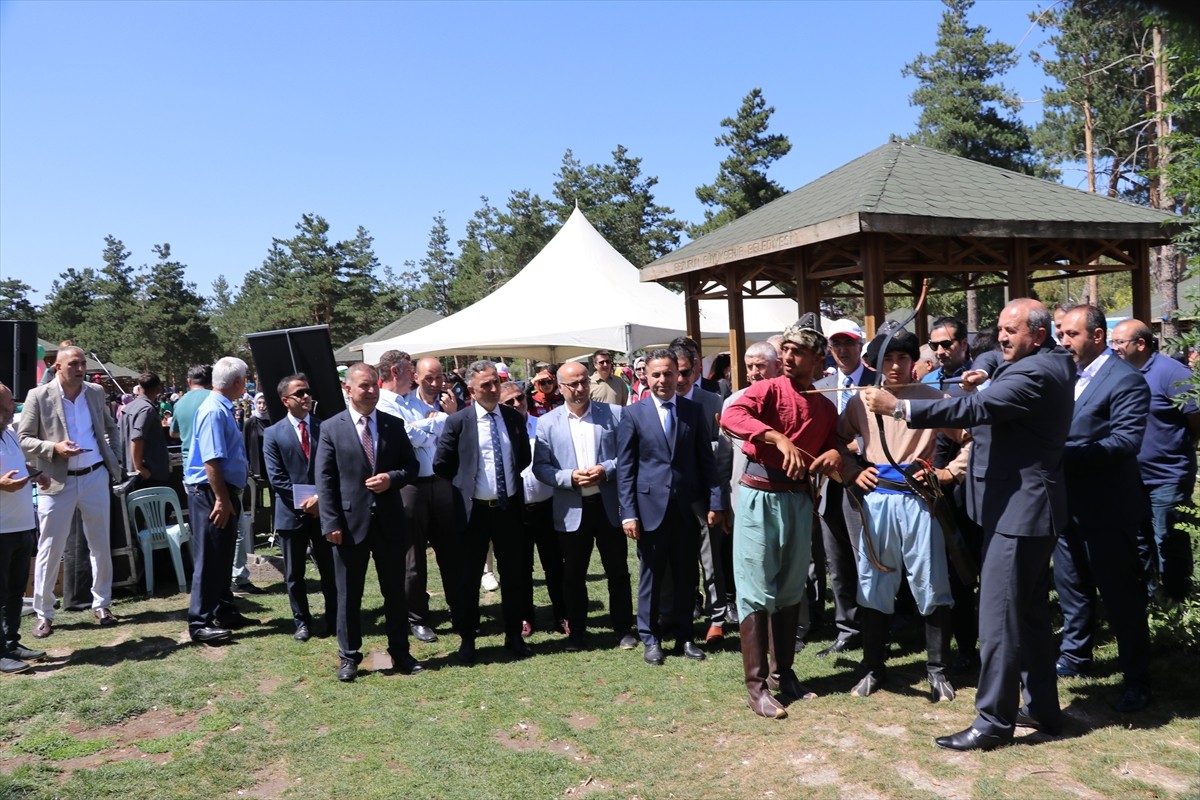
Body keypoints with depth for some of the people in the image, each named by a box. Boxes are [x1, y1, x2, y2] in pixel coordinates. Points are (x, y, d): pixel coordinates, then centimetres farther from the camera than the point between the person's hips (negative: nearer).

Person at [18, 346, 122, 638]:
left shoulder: (96, 392, 5)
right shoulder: (39, 396, -7)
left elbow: (110, 425, 21)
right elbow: (23, 438, -6)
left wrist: (112, 454, 9)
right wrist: (54, 447, -22)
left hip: (95, 477, 3)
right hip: (57, 481, -3)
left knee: (100, 545, 10)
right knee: (50, 549, 2)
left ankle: (101, 605, 23)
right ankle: (44, 614, 14)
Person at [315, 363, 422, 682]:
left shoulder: (394, 425, 6)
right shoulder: (331, 428, -2)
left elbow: (411, 465, 10)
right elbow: (325, 480, -4)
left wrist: (392, 478, -12)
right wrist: (331, 523, -11)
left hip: (389, 521, 3)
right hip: (350, 522, -2)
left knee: (395, 591, 11)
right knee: (348, 594, 8)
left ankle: (400, 653, 24)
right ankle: (349, 657, 22)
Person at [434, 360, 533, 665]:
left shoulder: (515, 418, 3)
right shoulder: (458, 421, -7)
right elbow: (441, 464, -1)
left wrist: (509, 480, 10)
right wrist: (465, 483, 4)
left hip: (509, 508, 3)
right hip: (474, 510, -2)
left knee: (514, 575, 10)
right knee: (468, 577, 8)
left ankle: (513, 636, 24)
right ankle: (467, 640, 22)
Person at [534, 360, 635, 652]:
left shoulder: (614, 414, 1)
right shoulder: (548, 422, 2)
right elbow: (540, 466, 0)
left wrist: (607, 470, -15)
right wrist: (570, 477, -14)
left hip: (608, 505, 0)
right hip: (571, 509, 0)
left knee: (618, 571, 9)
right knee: (573, 575, 10)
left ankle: (623, 629, 23)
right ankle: (576, 632, 24)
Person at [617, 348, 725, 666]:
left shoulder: (694, 411, 5)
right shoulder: (633, 414, -1)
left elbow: (706, 460, 6)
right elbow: (625, 468, -2)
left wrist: (715, 502, -1)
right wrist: (628, 512, -7)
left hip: (687, 507, 2)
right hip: (651, 507, -2)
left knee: (686, 576, 10)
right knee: (651, 575, 8)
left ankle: (684, 637, 24)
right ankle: (650, 639, 21)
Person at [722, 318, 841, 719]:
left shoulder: (826, 407, 10)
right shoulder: (768, 389, -6)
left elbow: (831, 449, 13)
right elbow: (731, 416, -26)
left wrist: (835, 455, -11)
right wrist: (779, 439, -36)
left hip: (799, 499, 6)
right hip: (760, 495, -5)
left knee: (791, 590, 13)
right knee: (757, 591, -3)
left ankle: (783, 672, 27)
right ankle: (756, 684, 4)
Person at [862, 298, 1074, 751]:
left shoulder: (1034, 373, -19)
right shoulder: (1055, 362, 13)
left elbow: (976, 409, -32)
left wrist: (898, 407, -33)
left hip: (1018, 511, -11)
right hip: (1028, 508, 11)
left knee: (999, 618, -6)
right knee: (1031, 614, 18)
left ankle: (994, 721, 2)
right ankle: (1042, 709, 29)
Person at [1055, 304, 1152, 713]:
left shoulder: (1125, 380, -13)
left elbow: (1127, 439, -23)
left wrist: (1066, 453, -27)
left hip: (1106, 506, -7)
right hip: (1068, 502, 7)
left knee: (1120, 592, 3)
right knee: (1071, 584, 18)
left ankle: (1137, 680, 16)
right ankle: (1074, 656, 35)